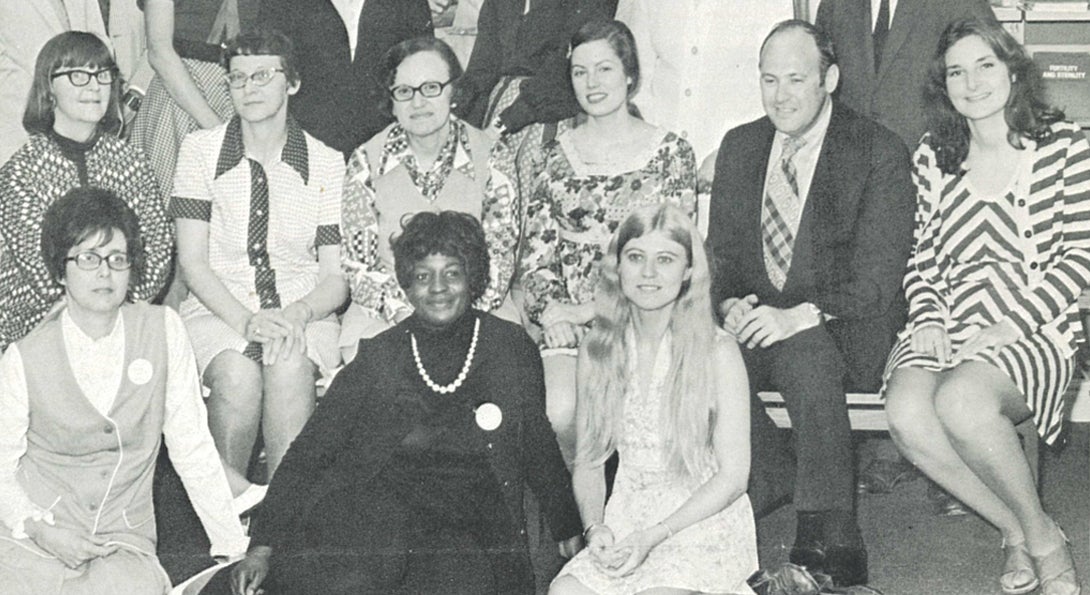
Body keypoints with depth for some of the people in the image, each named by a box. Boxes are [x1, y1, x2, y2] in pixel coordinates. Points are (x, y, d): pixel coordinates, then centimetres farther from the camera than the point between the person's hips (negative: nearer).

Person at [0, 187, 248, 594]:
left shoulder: (163, 330, -1)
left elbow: (193, 449, 0)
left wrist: (233, 547, -3)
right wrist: (39, 529, -16)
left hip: (123, 542, 1)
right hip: (34, 540, 0)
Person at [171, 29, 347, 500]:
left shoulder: (327, 164, 4)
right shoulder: (201, 150, 4)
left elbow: (337, 276, 3)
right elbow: (191, 261, -1)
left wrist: (299, 314, -19)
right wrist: (246, 321, -17)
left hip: (301, 311, 0)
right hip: (218, 307, 0)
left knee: (290, 365, -34)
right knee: (237, 375, -32)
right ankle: (229, 493, -13)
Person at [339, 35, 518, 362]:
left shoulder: (489, 158, 0)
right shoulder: (366, 162, -1)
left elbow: (500, 260, 3)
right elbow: (358, 268, -1)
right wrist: (410, 314, -17)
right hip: (385, 318, 0)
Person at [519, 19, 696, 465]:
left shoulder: (670, 152, 5)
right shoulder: (555, 155, 12)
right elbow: (536, 252, 9)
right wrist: (550, 308, -10)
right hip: (568, 322, 2)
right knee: (561, 413, -25)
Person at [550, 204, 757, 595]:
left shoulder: (717, 352, -6)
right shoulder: (596, 351, 5)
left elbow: (732, 475, -7)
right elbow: (588, 462, 10)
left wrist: (652, 536, -15)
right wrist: (595, 527, -9)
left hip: (703, 522, -3)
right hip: (625, 520, 3)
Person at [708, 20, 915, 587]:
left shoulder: (879, 152, -4)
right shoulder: (740, 146, 13)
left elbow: (877, 276, -12)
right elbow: (721, 251, 14)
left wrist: (801, 316, -26)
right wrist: (730, 303, -9)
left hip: (843, 328, -4)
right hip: (759, 321, 4)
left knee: (806, 356, -37)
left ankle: (830, 540, -29)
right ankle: (763, 482, -6)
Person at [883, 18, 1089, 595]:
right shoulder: (931, 159, 13)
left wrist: (1008, 327, -12)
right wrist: (927, 317, -5)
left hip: (1033, 330, -4)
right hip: (950, 326, 4)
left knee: (960, 400, -34)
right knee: (906, 413, -28)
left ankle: (1040, 536, -8)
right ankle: (1018, 532, -6)